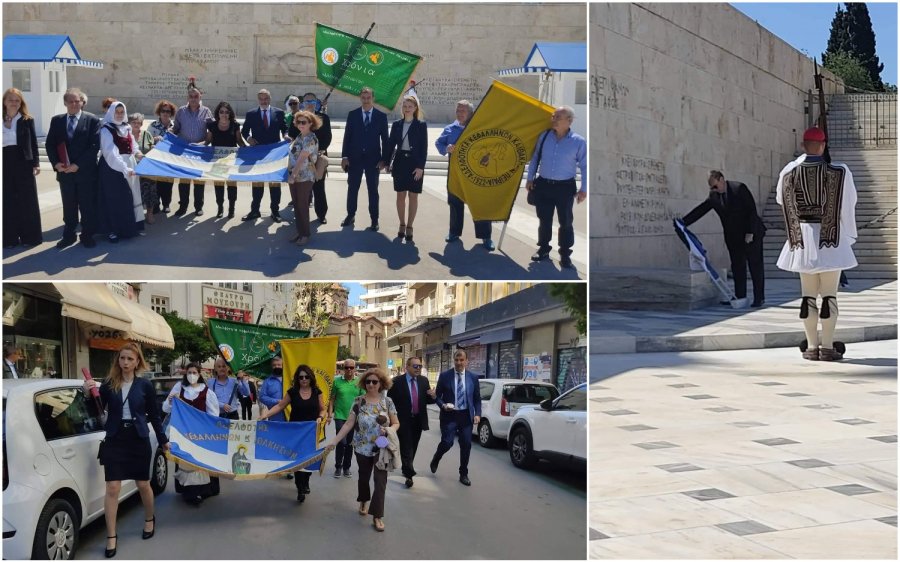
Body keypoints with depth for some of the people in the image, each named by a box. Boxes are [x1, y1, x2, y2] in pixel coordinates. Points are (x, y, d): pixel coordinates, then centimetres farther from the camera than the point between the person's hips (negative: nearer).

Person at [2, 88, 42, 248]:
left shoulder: (27, 120, 3)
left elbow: (33, 142, 3)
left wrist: (36, 163, -4)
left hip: (23, 163, -1)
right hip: (5, 163, 1)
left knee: (27, 200, 4)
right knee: (8, 201, 5)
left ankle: (29, 235, 11)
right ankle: (10, 237, 11)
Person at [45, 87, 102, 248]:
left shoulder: (92, 120, -2)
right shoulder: (56, 120, 9)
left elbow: (94, 145, -9)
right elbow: (50, 144, 7)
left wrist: (78, 165, -15)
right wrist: (56, 163, -9)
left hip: (86, 171, -3)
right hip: (64, 171, 3)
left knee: (88, 205, 4)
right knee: (68, 205, 10)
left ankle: (87, 235, 14)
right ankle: (68, 235, 18)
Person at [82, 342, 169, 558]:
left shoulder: (145, 385, -1)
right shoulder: (109, 385, 0)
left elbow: (154, 415, 6)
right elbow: (97, 413, 2)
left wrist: (163, 440, 10)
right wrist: (88, 395, -15)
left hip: (138, 440, 0)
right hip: (115, 440, 0)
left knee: (143, 484, 12)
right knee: (112, 488, -5)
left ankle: (150, 520, 39)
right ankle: (111, 537, 4)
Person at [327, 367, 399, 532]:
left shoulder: (387, 401, -6)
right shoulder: (359, 402, -5)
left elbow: (396, 423, 1)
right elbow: (349, 424, -5)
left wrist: (388, 430, -21)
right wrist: (334, 441, -9)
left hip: (382, 448, -1)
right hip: (362, 448, 1)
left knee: (380, 480, -7)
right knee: (364, 476, 18)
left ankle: (377, 516, -1)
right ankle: (364, 501, 45)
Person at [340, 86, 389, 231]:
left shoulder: (381, 116, -1)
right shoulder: (352, 115, 2)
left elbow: (385, 139, 1)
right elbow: (347, 136, 2)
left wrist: (384, 159, -5)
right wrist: (344, 156, -4)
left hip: (373, 159, -1)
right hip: (354, 158, 1)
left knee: (373, 190, 5)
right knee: (352, 188, 10)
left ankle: (374, 220, 13)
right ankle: (351, 215, 23)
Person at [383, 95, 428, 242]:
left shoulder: (421, 125, -3)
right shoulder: (396, 124, 6)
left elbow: (424, 147, -6)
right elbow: (391, 144, 8)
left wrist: (420, 167, -13)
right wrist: (387, 162, 1)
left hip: (415, 164, -3)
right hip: (400, 162, 3)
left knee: (413, 196, 3)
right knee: (400, 195, 7)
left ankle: (409, 227, 10)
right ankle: (402, 225, 19)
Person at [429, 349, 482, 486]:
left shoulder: (473, 377, 4)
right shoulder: (444, 376, -2)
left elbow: (477, 398, 9)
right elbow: (437, 395, 3)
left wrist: (477, 414, -3)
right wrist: (443, 405, -16)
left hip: (466, 416, 2)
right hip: (450, 415, -2)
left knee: (466, 445, 2)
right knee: (447, 443, -11)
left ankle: (464, 474, 17)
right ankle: (435, 460, 22)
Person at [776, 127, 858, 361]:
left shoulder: (789, 173, -2)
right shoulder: (838, 172, -8)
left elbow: (780, 199, 16)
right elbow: (847, 209, -2)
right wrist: (849, 237, 10)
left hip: (803, 239, 3)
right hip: (831, 238, -2)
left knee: (808, 294, 9)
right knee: (829, 294, 3)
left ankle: (812, 346, 11)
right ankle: (828, 346, 3)